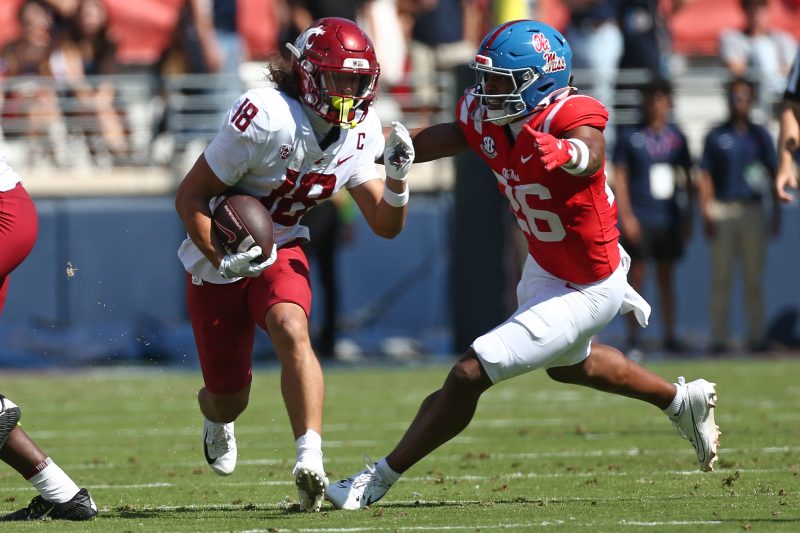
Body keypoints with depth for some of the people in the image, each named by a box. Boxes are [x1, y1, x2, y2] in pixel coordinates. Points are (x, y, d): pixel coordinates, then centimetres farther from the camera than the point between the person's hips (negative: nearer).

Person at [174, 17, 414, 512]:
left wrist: (398, 175, -23)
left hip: (282, 252, 3)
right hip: (219, 258, -3)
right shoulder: (267, 117, -27)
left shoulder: (361, 133, -8)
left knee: (292, 330, -31)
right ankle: (216, 417, 47)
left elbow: (386, 225, -4)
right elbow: (190, 196, -20)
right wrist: (223, 260, -30)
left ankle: (310, 461, -39)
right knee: (229, 399, 7)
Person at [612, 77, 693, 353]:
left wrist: (687, 217, 13)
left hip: (669, 218, 3)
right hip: (640, 218, -3)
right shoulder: (630, 135, -1)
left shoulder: (675, 136, 9)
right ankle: (633, 338, -1)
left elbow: (686, 176, 15)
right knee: (637, 275, -4)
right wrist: (626, 215, -10)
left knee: (666, 277, 9)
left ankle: (670, 336, 12)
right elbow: (619, 176, -3)